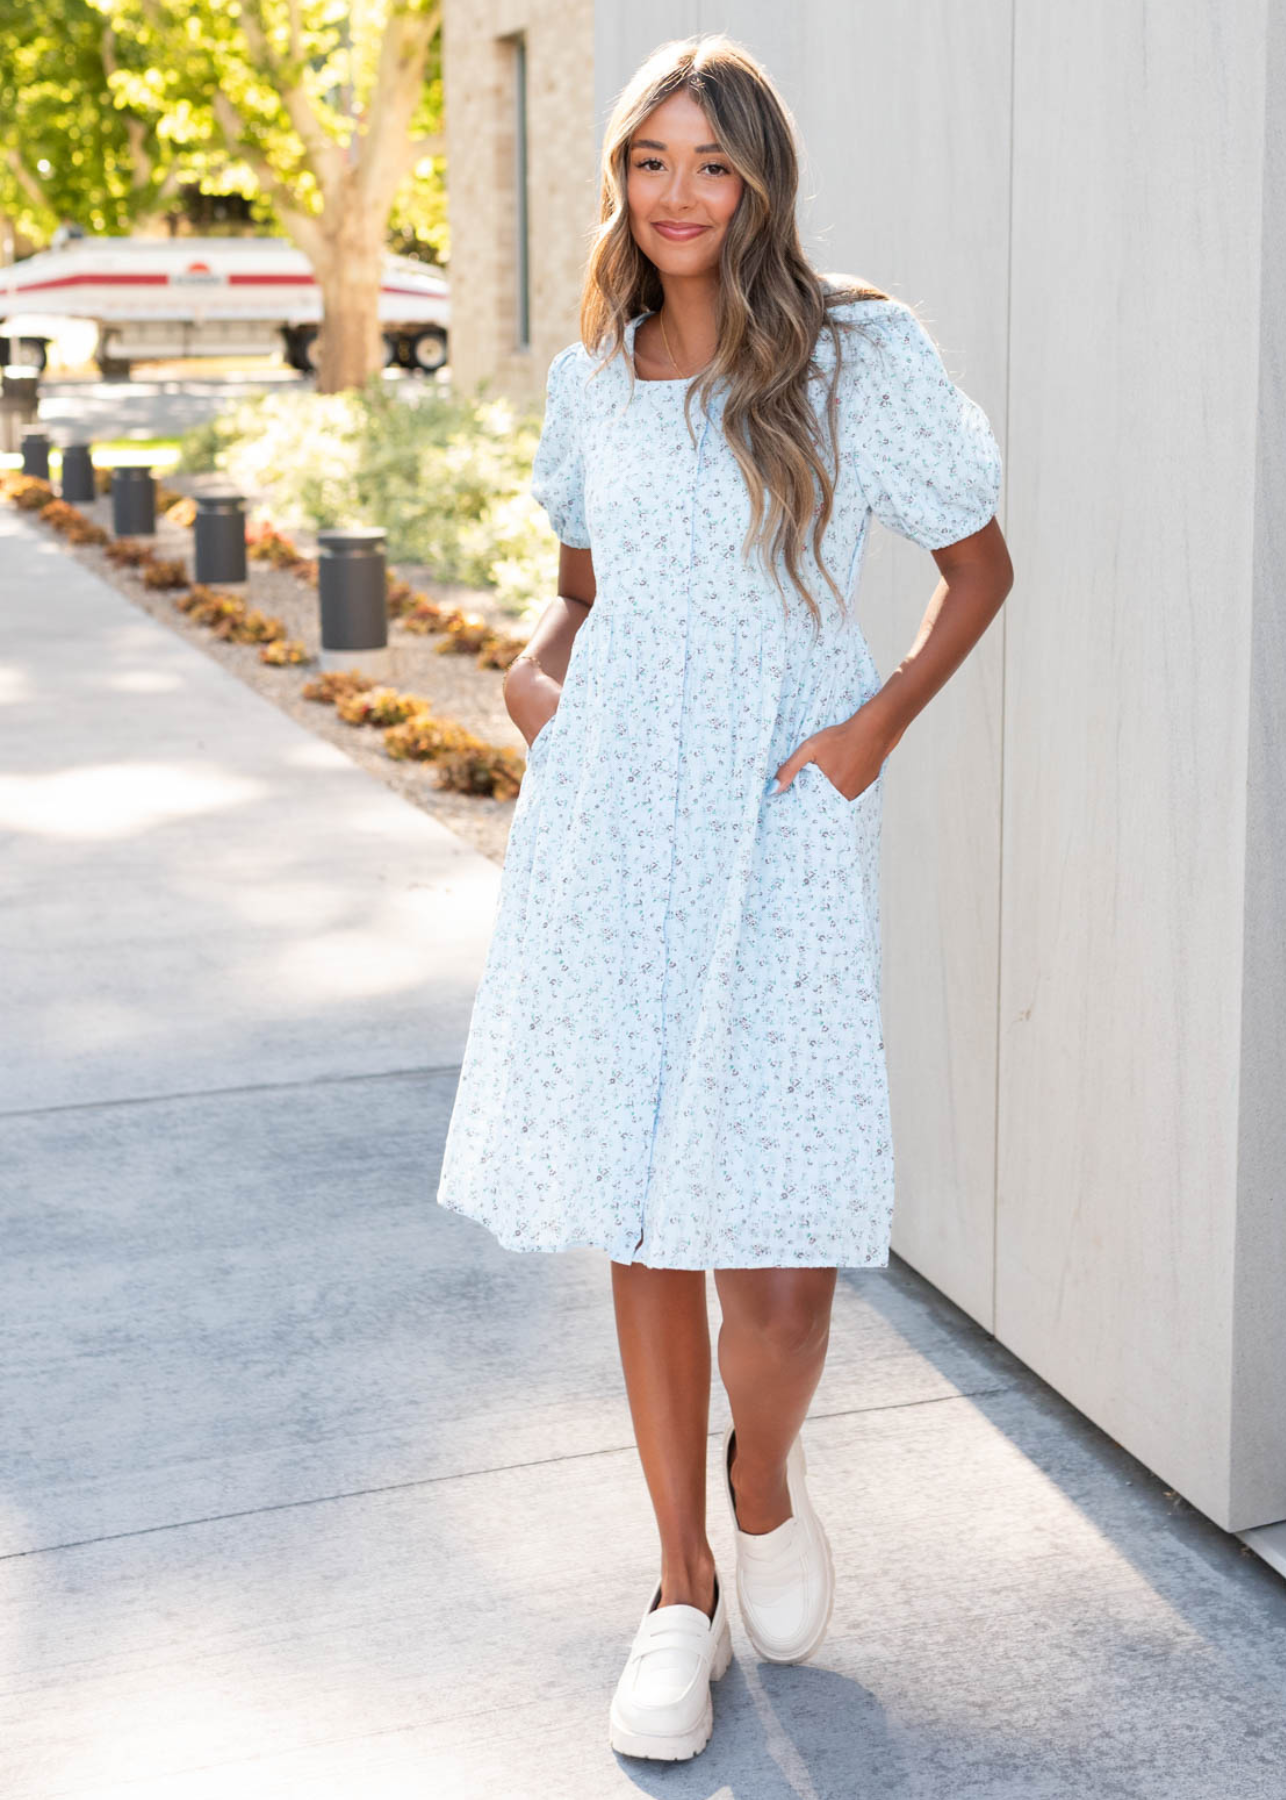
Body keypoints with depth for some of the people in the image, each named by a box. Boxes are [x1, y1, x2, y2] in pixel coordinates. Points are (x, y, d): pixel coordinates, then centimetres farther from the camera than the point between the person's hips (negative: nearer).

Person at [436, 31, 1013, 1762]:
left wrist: (879, 723, -7)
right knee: (644, 1227, 8)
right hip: (611, 828, 4)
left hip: (781, 840, -4)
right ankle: (682, 1589, 26)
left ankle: (764, 1479, 26)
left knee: (777, 1253, -10)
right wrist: (533, 671, 3)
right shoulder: (590, 378, 10)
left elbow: (978, 564, 6)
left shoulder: (858, 356, -2)